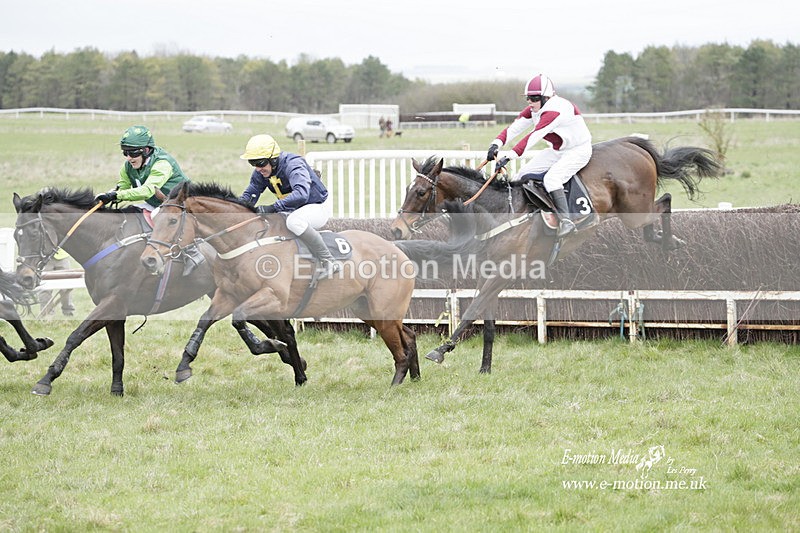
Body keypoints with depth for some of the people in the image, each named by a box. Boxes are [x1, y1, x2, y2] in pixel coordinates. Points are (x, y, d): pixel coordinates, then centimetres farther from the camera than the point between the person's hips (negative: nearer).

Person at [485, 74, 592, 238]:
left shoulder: (554, 110, -32)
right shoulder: (534, 110, -3)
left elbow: (533, 138, -39)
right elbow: (515, 128, -11)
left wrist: (509, 157, -44)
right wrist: (496, 144, -29)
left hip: (578, 150, -10)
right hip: (557, 150, 10)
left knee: (552, 177, -30)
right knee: (525, 173, 1)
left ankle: (565, 221, -28)